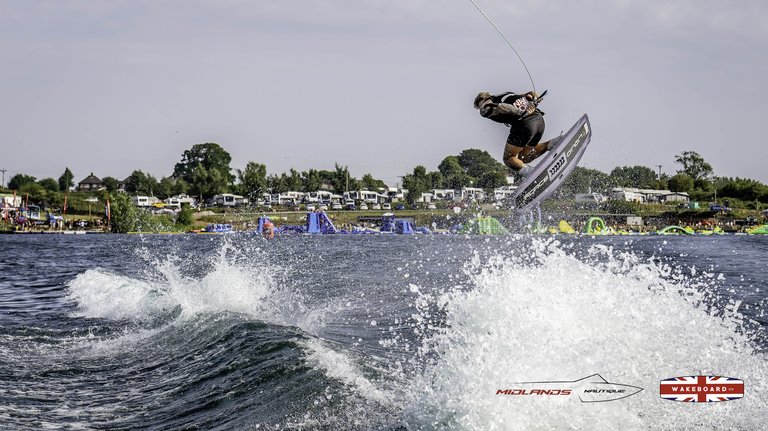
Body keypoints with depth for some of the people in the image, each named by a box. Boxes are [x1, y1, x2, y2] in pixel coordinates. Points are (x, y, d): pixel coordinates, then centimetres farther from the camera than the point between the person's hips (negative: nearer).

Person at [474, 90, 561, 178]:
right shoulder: (507, 94, 32)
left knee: (508, 159, 10)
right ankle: (550, 144, 5)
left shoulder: (485, 109, 10)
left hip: (524, 124, -7)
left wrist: (520, 113, -15)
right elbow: (532, 95, 27)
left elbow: (499, 107, -12)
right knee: (523, 157, 22)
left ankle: (524, 169, -20)